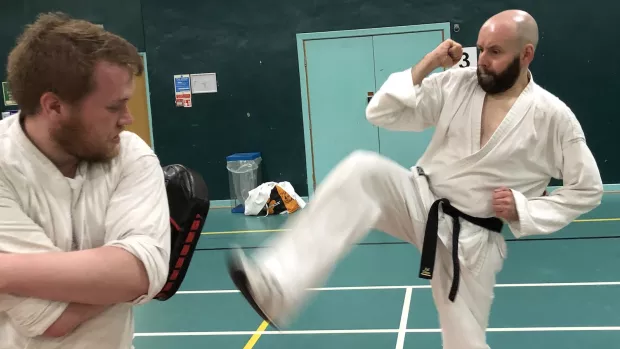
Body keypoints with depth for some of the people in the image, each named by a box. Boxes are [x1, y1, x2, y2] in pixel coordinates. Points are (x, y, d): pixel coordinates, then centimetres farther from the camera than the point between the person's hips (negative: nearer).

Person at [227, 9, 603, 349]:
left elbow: (587, 189, 0)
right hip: (421, 203, 2)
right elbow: (381, 114, -2)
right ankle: (276, 286, -38)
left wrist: (524, 210, -12)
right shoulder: (456, 84, -3)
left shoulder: (552, 116, -10)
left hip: (473, 239, -1)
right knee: (362, 172, -29)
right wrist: (424, 67, -12)